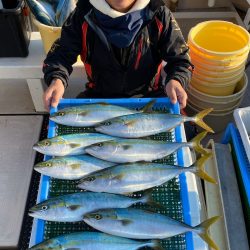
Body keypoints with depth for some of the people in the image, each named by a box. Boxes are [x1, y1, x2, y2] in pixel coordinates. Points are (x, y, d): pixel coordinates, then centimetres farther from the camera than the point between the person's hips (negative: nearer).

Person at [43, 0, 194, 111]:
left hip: (148, 96, -1)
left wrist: (175, 81, -31)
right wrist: (57, 80, -30)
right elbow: (61, 53, -7)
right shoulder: (84, 15, -10)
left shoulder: (158, 14, -13)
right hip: (99, 96, 2)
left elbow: (179, 58, -8)